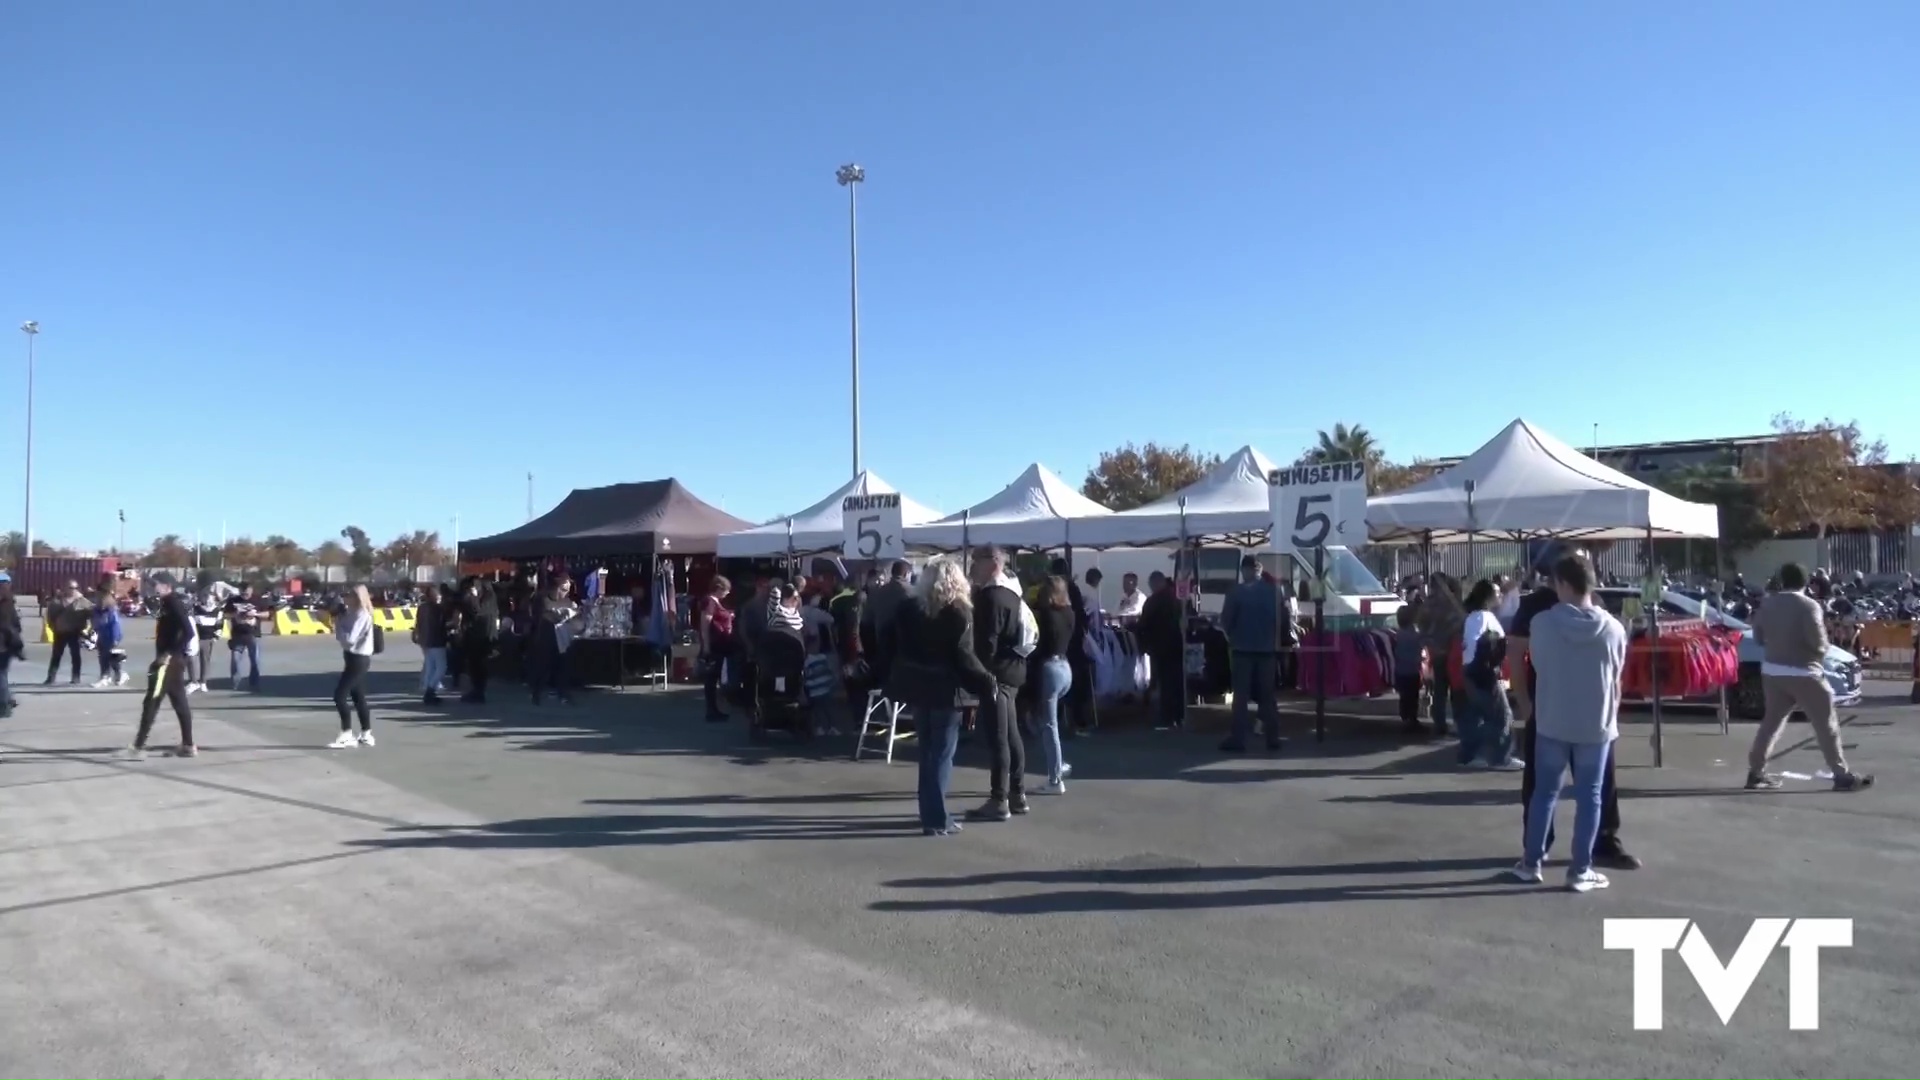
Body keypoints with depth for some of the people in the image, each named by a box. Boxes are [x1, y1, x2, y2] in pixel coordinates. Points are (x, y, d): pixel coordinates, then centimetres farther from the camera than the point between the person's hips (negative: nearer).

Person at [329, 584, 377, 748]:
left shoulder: (362, 615, -18)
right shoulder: (353, 613, 13)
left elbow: (349, 638, -25)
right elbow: (346, 635, 11)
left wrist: (337, 624, -13)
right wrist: (339, 621, -3)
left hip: (358, 659, -10)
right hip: (355, 658, 10)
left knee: (339, 695, -10)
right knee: (358, 697, 13)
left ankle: (347, 735, -6)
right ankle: (366, 735, 20)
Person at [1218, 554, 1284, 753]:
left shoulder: (1237, 592, -9)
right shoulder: (1273, 590, 1)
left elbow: (1225, 620, -7)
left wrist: (1231, 637, 11)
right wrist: (1275, 638, 16)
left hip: (1243, 648, -3)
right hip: (1267, 648, 3)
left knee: (1241, 695, -1)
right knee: (1267, 695, 12)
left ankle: (1239, 739, -5)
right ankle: (1273, 737, 14)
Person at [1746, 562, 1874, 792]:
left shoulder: (1767, 604, 4)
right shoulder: (1808, 605, -13)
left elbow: (1758, 636, 9)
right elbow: (1818, 641, -17)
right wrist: (1821, 650, 3)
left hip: (1772, 671, 6)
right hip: (1802, 673, -5)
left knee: (1771, 722, 12)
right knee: (1826, 724, 3)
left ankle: (1756, 773, 13)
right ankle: (1843, 776, 6)